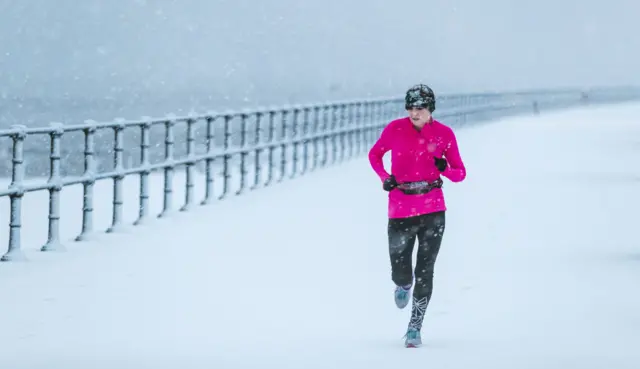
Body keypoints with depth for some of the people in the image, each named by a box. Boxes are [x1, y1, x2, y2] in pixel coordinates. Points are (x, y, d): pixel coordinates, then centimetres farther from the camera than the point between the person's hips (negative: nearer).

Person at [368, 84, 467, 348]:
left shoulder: (444, 134, -3)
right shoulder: (395, 129, -4)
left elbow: (460, 173, 4)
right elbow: (375, 154, 13)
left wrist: (445, 169, -18)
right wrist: (385, 177, -5)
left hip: (433, 211, 0)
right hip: (400, 212, 0)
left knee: (424, 272, -5)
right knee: (400, 274, 1)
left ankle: (415, 327, 9)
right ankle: (404, 286, 41)